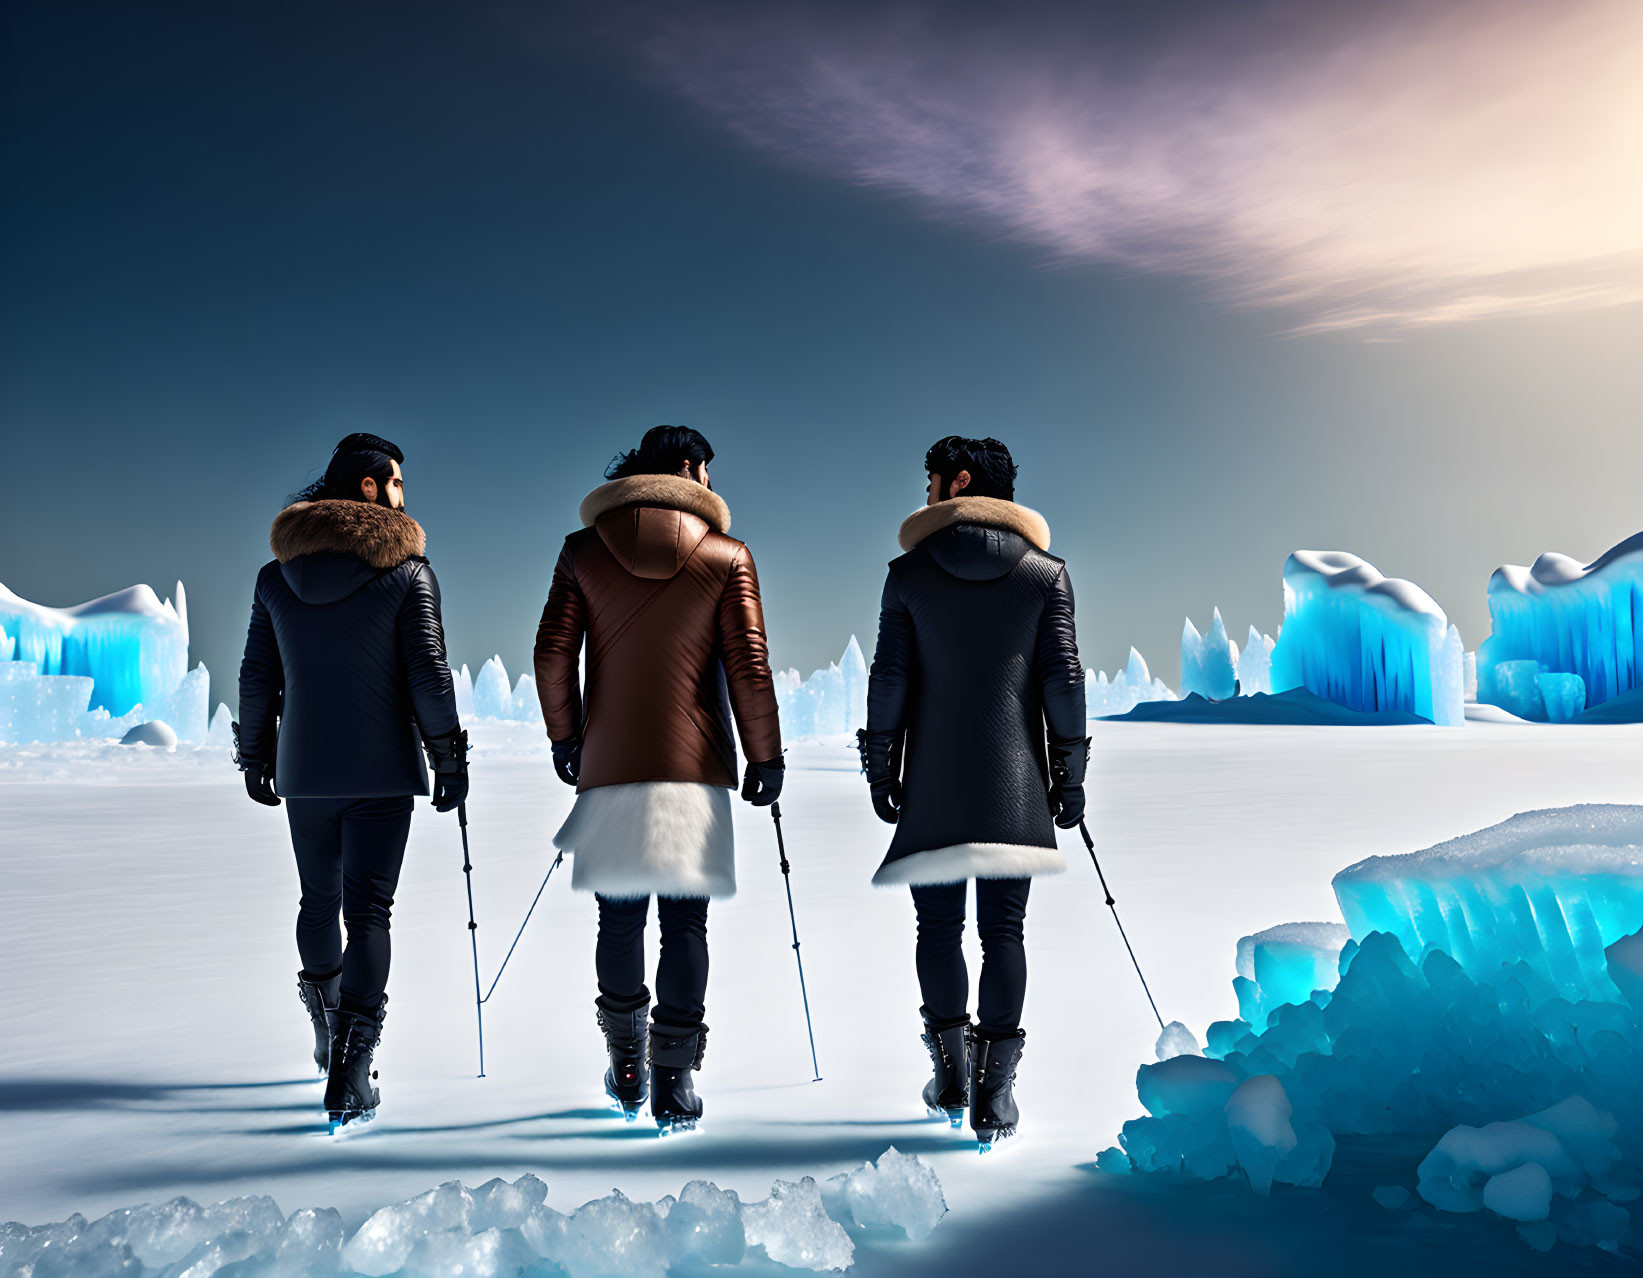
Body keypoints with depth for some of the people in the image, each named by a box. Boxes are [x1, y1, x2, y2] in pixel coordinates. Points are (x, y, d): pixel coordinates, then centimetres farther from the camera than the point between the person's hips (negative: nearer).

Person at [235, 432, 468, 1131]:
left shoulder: (276, 576, 5)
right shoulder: (408, 571, -7)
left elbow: (257, 676, 8)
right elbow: (428, 672, -11)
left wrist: (255, 756, 18)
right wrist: (449, 755, -4)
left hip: (303, 771, 4)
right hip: (383, 771, -4)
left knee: (318, 902, 19)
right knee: (367, 909, -2)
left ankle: (328, 1036, 37)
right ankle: (351, 1069, -9)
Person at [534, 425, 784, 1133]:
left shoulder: (582, 550, 6)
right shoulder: (728, 556, 1)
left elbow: (552, 653, 2)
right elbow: (748, 665, -4)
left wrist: (564, 736, 13)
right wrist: (765, 756, 4)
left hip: (610, 763, 2)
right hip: (696, 765, -2)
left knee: (619, 920, 13)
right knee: (685, 922, 4)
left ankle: (627, 1072, 24)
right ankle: (673, 1081, 5)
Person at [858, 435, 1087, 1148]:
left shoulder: (909, 573, 1)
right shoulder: (1047, 574, 4)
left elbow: (888, 678, -1)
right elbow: (1064, 679, 0)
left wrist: (880, 769, 6)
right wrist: (1071, 776, 6)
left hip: (934, 783, -1)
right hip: (1016, 785, 1)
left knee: (937, 926, 12)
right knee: (1004, 932, 5)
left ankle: (952, 1081, 14)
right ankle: (995, 1098, 6)